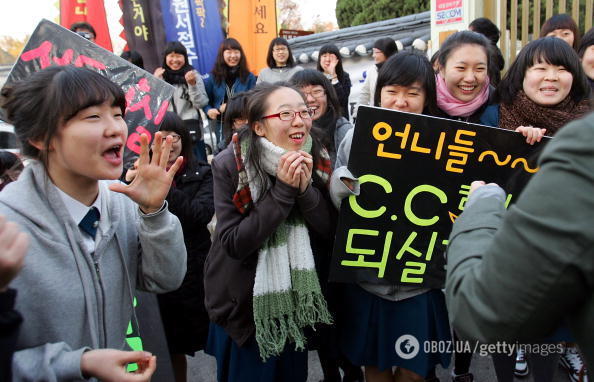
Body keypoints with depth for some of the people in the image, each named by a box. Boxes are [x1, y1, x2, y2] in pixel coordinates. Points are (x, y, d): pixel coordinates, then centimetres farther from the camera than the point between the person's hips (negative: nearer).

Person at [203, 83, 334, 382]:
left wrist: (305, 188, -25)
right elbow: (233, 244, -23)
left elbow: (332, 232, -9)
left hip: (296, 300, 4)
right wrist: (283, 191, -29)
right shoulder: (230, 165, -18)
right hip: (243, 304, -3)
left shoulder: (316, 161, -7)